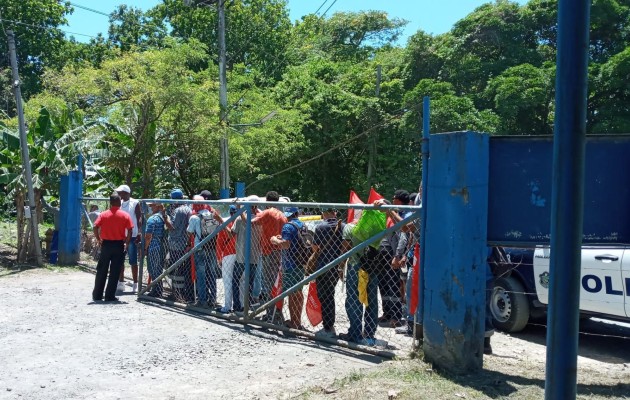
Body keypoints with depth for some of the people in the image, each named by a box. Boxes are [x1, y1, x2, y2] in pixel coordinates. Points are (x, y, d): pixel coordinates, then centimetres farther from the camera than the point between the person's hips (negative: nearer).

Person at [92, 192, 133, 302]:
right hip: (119, 245, -1)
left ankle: (97, 295, 16)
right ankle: (110, 296, 5)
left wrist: (99, 239, 3)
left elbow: (95, 227, -9)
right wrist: (127, 243, 1)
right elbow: (130, 231, -9)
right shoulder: (125, 215, -2)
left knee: (101, 271, 11)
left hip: (106, 244, 1)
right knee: (115, 272, 4)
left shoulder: (103, 214, 1)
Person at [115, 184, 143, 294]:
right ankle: (121, 282, 18)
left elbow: (139, 219, -9)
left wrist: (139, 234, -18)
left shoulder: (135, 203, -5)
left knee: (133, 261, 0)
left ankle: (135, 284, 6)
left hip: (132, 236, -6)